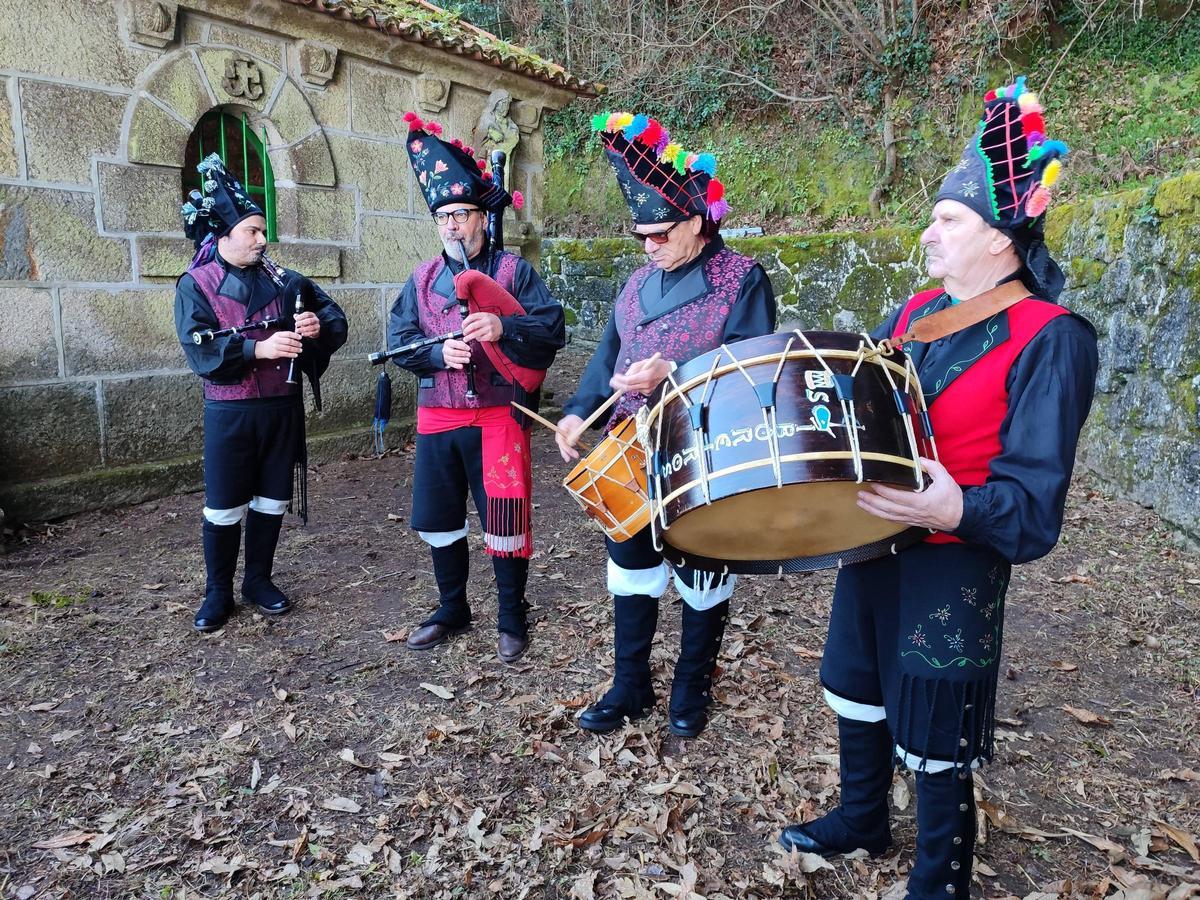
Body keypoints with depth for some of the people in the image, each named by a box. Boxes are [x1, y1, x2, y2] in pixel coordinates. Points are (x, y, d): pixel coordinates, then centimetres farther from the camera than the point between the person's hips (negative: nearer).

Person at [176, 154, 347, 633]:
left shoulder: (282, 280, 6)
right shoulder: (195, 285, -4)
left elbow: (336, 319, 7)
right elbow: (200, 351, -15)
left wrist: (318, 327, -16)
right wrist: (259, 349, -27)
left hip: (283, 407, 4)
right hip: (229, 411, -3)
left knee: (272, 502, 12)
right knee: (223, 508, 4)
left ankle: (259, 581, 29)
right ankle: (218, 593, 21)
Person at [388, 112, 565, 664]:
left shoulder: (513, 270, 0)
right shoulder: (423, 278, 11)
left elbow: (553, 330, -10)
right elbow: (400, 342, 3)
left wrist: (502, 329, -27)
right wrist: (439, 352, -17)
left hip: (499, 416, -4)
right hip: (437, 418, 4)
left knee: (505, 520, 2)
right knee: (438, 520, 12)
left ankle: (511, 619, 20)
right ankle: (452, 609, 32)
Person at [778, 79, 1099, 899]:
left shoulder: (1050, 340, -16)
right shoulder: (918, 311, 6)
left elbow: (1034, 498, -20)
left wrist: (959, 509, -38)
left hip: (954, 567, -7)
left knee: (935, 743, 7)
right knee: (860, 693, 23)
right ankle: (861, 817, 48)